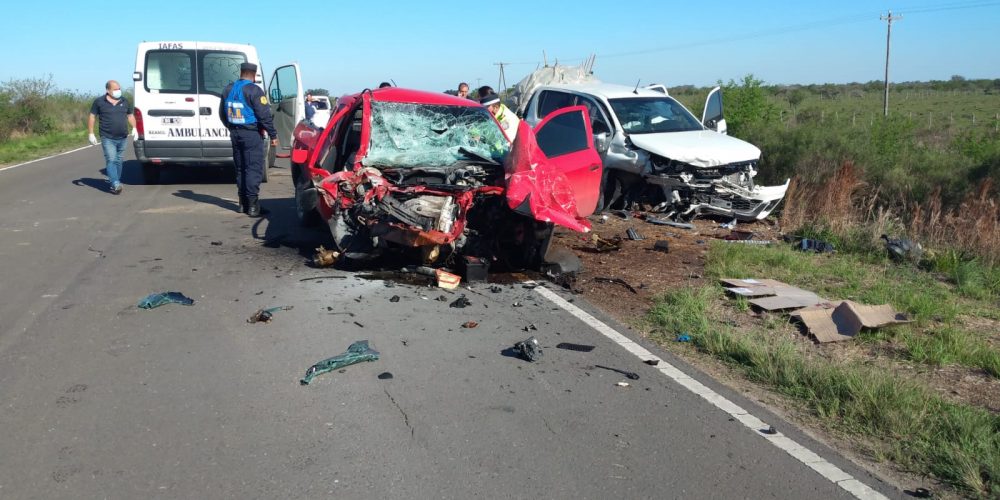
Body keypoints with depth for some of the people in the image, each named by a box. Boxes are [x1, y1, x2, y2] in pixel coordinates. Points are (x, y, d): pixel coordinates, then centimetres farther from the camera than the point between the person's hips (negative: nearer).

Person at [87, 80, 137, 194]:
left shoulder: (125, 102, 11)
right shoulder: (99, 102, -1)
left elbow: (130, 116, 20)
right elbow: (92, 117, 3)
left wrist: (134, 128, 3)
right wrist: (91, 134, -2)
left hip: (123, 138, 4)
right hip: (107, 138, -4)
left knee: (118, 161, 10)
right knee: (111, 160, -13)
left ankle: (113, 181, 21)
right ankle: (116, 184, -22)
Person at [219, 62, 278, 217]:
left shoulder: (228, 90, 10)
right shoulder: (254, 91, -13)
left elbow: (222, 113, 18)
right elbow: (264, 115, -16)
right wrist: (273, 135, -11)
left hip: (235, 134, 7)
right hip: (252, 135, -7)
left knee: (240, 169, 14)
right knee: (254, 169, -5)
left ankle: (243, 203, 17)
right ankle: (252, 205, -10)